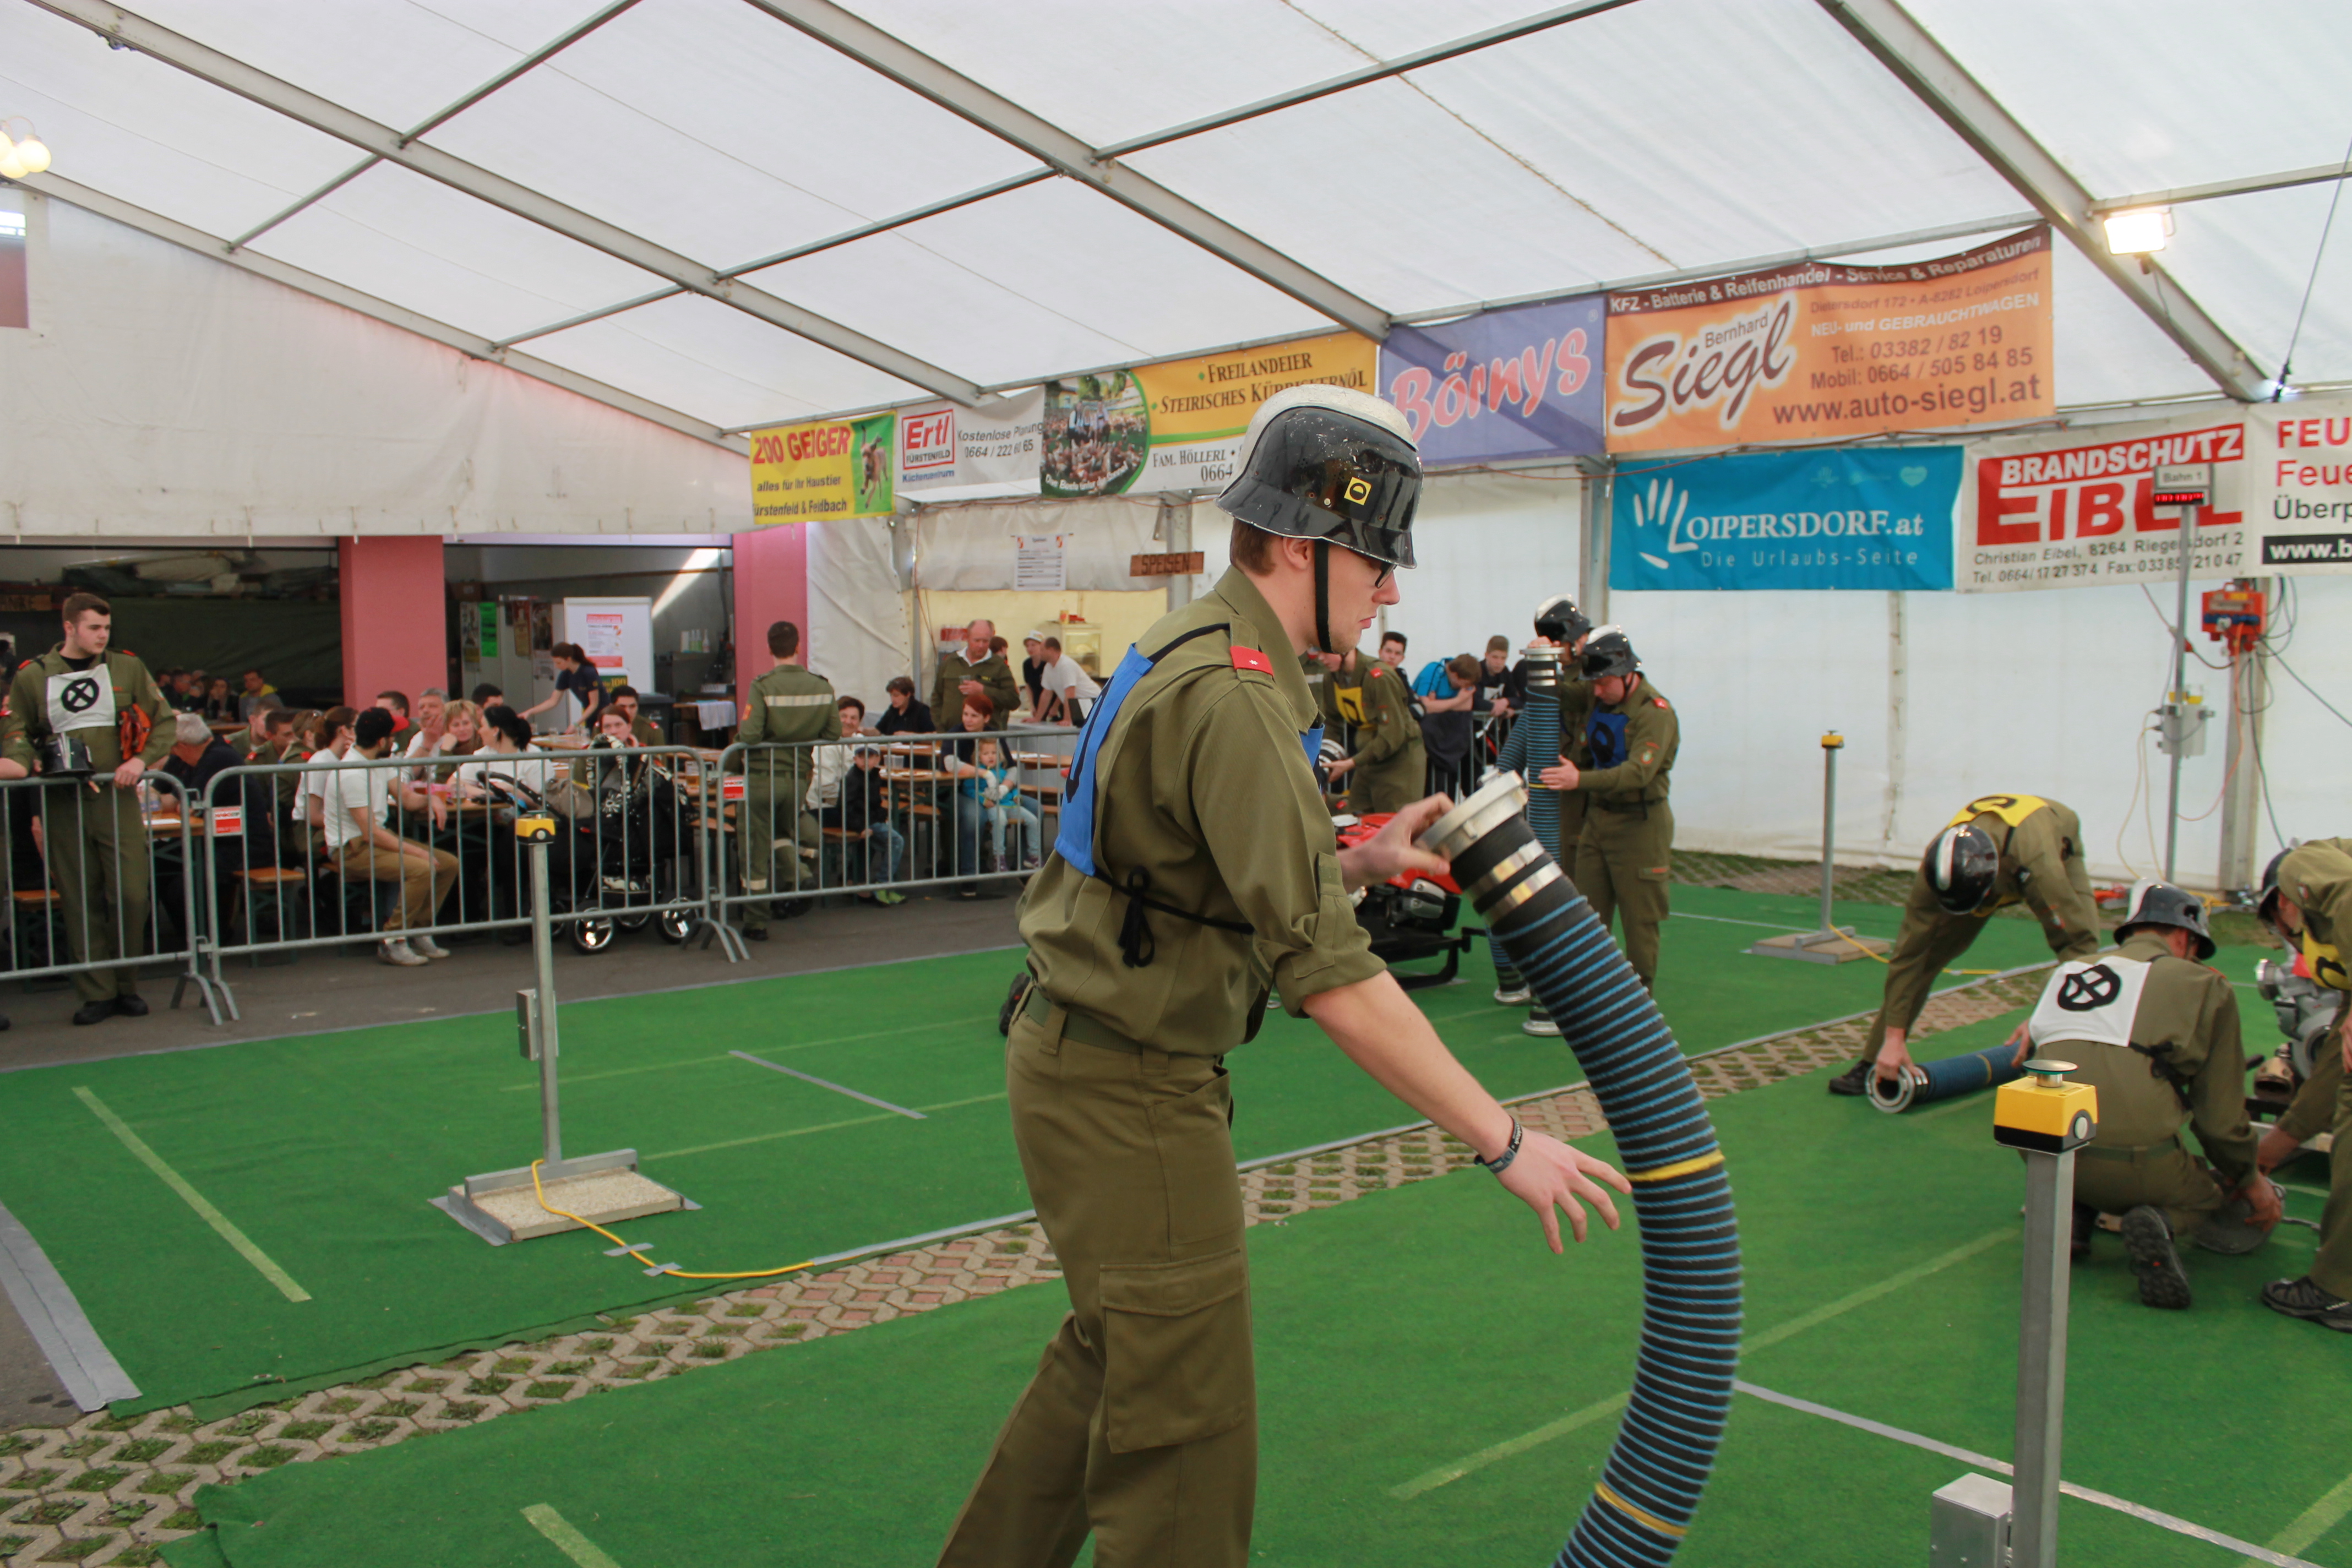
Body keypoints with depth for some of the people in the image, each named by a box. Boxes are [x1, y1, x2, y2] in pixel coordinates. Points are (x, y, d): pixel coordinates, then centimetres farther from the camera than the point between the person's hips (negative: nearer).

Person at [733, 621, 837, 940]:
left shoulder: (762, 687, -15)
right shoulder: (822, 687, -3)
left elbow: (749, 736, -21)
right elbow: (834, 733, 1)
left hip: (762, 777, -3)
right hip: (799, 777, 3)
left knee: (756, 851, 6)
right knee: (787, 839, 28)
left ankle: (756, 922, 10)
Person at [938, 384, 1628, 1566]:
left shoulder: (1195, 652, 9)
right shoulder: (1233, 694, -24)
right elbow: (1325, 972, -28)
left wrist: (1358, 863, 2)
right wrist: (1504, 1143, -23)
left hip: (1090, 1056, 11)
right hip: (1126, 1087, -11)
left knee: (1115, 1356, 24)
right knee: (1188, 1431, 0)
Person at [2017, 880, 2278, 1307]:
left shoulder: (2069, 972, 20)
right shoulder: (2205, 986, 9)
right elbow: (2221, 1113, 10)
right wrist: (2248, 1179, 28)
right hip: (2135, 1163, -4)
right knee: (2254, 1213, 21)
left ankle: (2070, 1208, 9)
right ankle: (2165, 1223, -9)